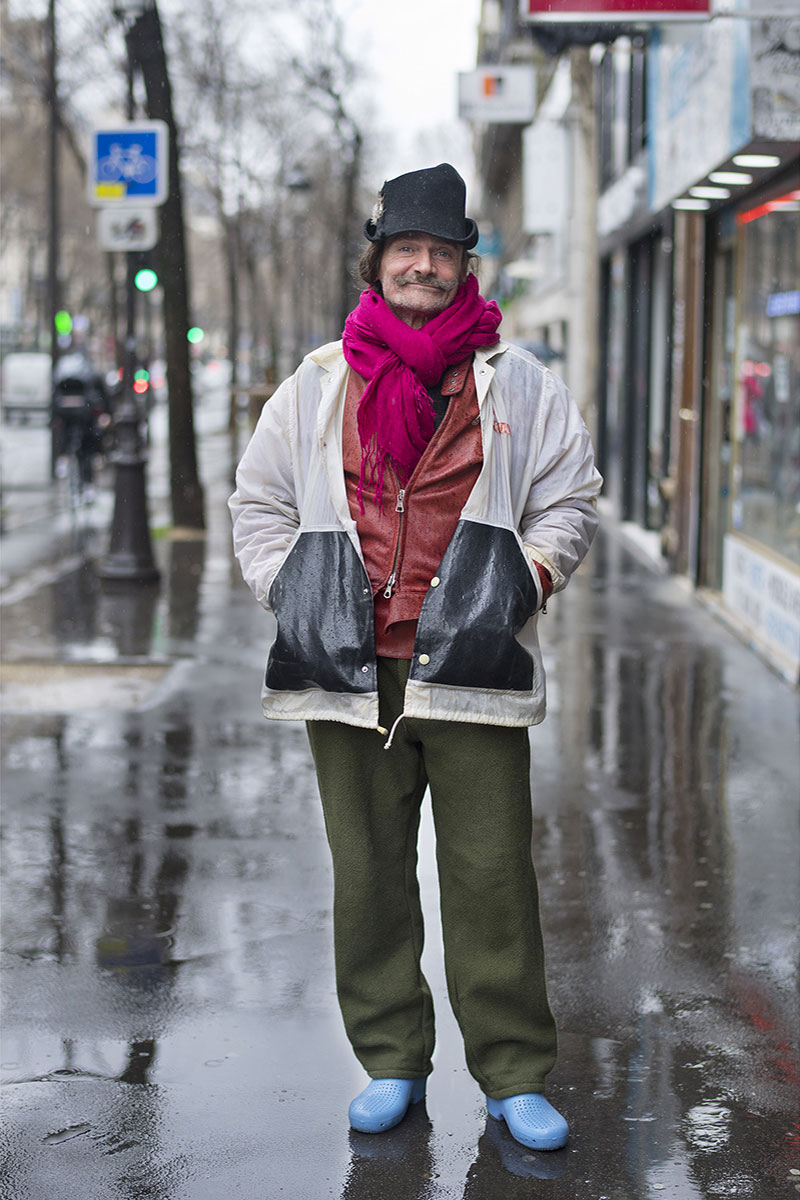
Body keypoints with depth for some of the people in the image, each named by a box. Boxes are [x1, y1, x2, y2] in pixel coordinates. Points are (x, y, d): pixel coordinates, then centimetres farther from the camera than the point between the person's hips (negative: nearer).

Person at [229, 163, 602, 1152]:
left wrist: (526, 581, -4)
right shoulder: (316, 385, 10)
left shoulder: (520, 384, 8)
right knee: (367, 874, 7)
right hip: (351, 665, 2)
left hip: (470, 665, -1)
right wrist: (289, 592, 2)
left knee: (492, 872, -1)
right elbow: (258, 504, 16)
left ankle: (514, 1075, 11)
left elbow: (570, 500, 11)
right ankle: (391, 1062, 21)